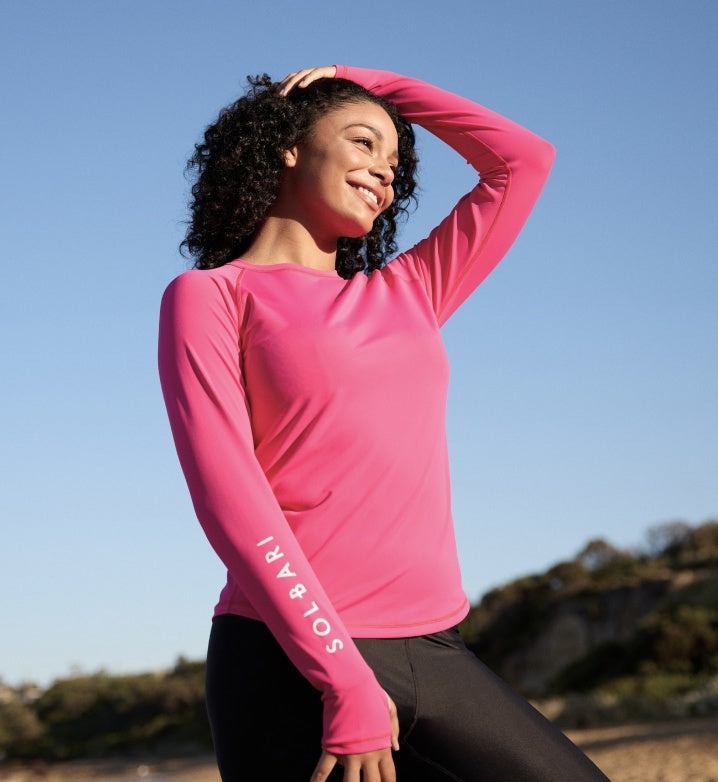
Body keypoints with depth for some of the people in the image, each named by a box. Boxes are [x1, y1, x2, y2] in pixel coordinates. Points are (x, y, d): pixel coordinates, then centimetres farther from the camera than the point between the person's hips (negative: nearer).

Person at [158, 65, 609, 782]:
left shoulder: (402, 295, 18)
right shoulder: (210, 296, 4)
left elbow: (523, 160, 27)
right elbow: (230, 500, -8)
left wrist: (371, 81, 27)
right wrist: (347, 686, -15)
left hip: (435, 658, 5)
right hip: (297, 668, -5)